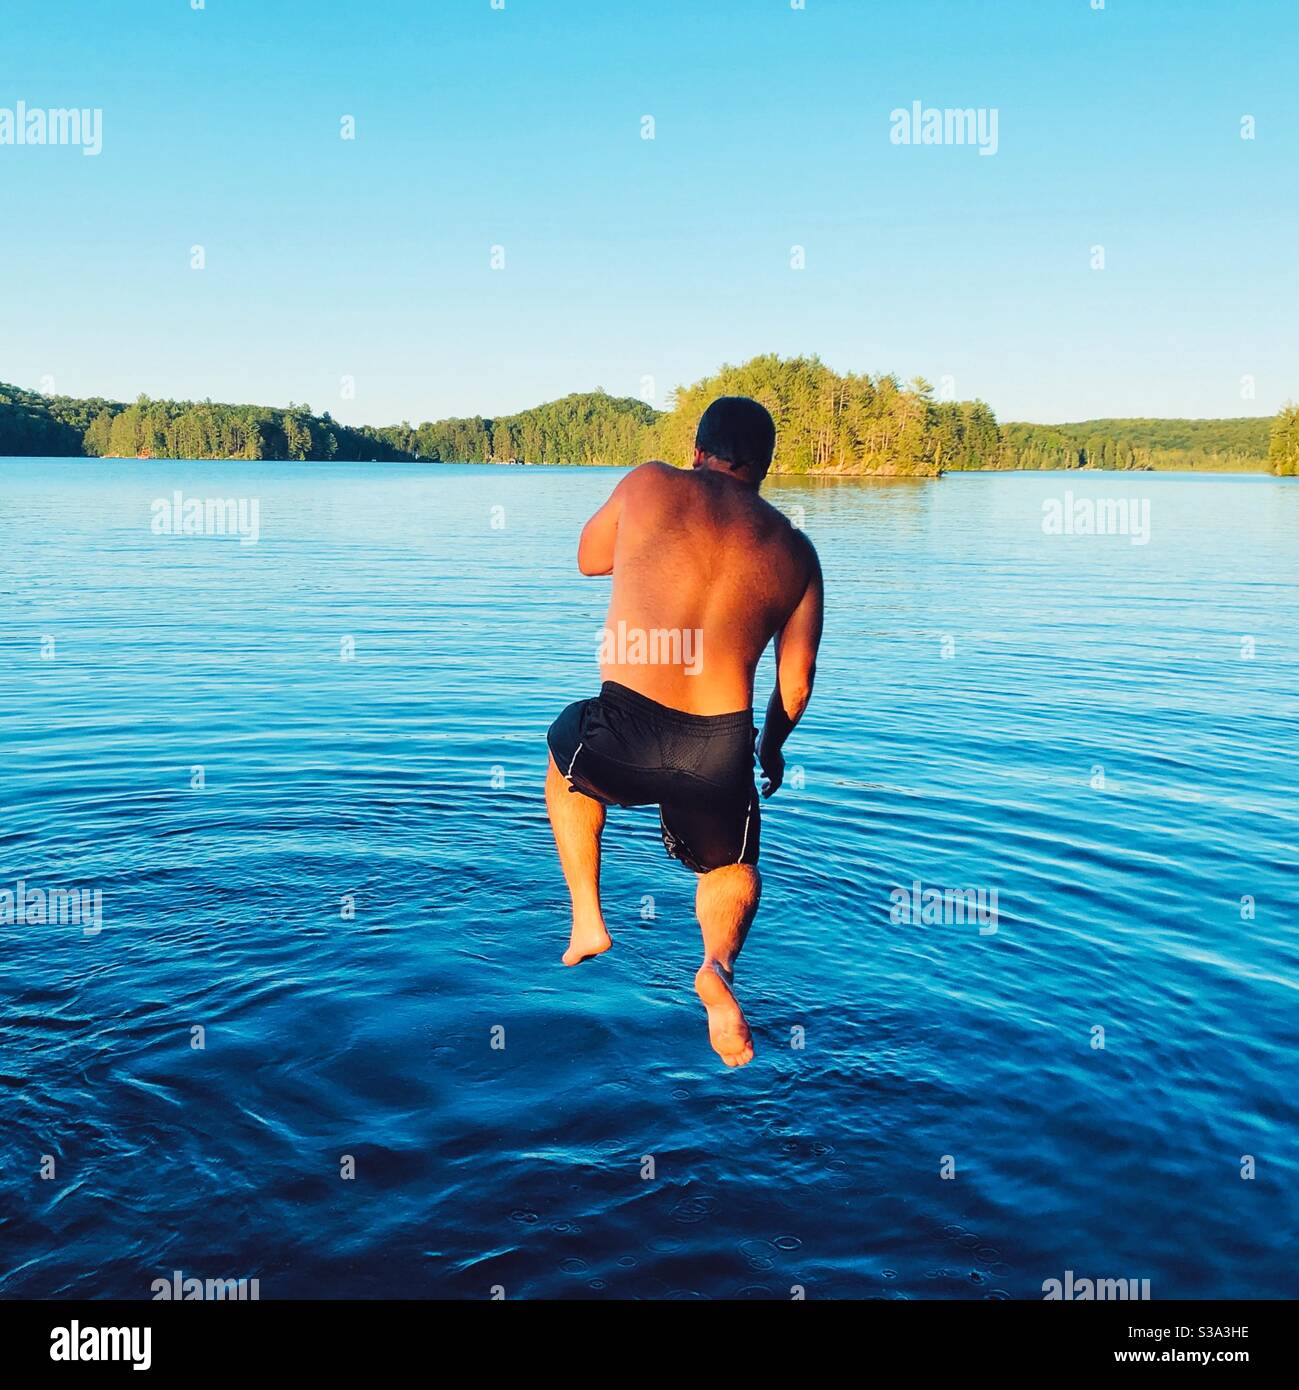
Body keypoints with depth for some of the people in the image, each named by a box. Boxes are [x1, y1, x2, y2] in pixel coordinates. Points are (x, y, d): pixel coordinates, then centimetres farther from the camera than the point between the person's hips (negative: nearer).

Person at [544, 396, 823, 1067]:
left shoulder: (650, 484, 3)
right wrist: (771, 749, 28)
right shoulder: (794, 550, 8)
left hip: (625, 738, -1)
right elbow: (796, 682, 10)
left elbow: (589, 559, 20)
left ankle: (587, 919, 30)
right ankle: (718, 962, -1)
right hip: (722, 754, 2)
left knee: (566, 753, 35)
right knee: (733, 868, 31)